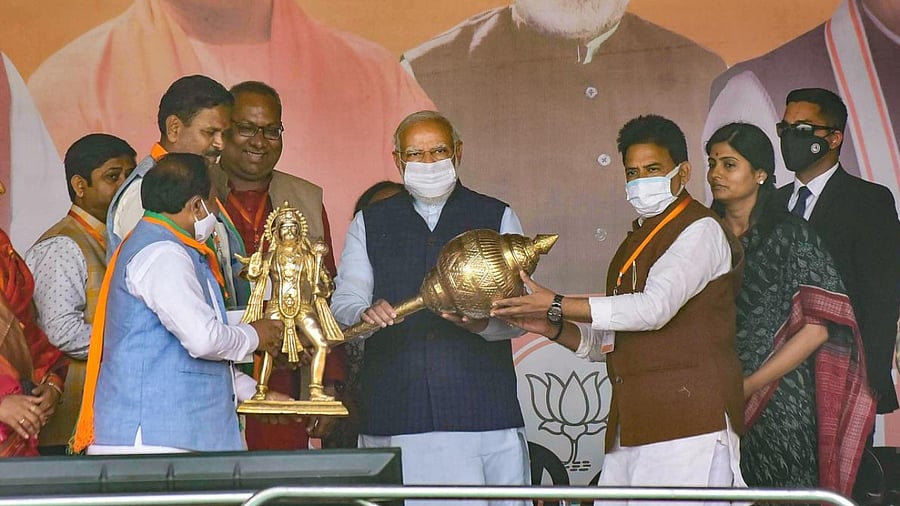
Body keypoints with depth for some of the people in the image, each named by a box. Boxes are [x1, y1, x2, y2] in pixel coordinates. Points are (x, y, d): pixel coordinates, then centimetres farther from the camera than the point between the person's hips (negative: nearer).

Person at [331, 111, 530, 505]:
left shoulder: (497, 217, 12)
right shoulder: (369, 223, 16)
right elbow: (343, 303, 8)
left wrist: (481, 323, -18)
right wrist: (365, 314, -16)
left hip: (482, 412, -1)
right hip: (394, 416, 1)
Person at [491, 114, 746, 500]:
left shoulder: (700, 230, -3)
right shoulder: (637, 241, 23)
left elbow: (654, 308, -19)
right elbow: (609, 343, 23)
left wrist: (556, 305, -16)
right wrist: (552, 328, 4)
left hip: (689, 420, -8)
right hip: (631, 426, 8)